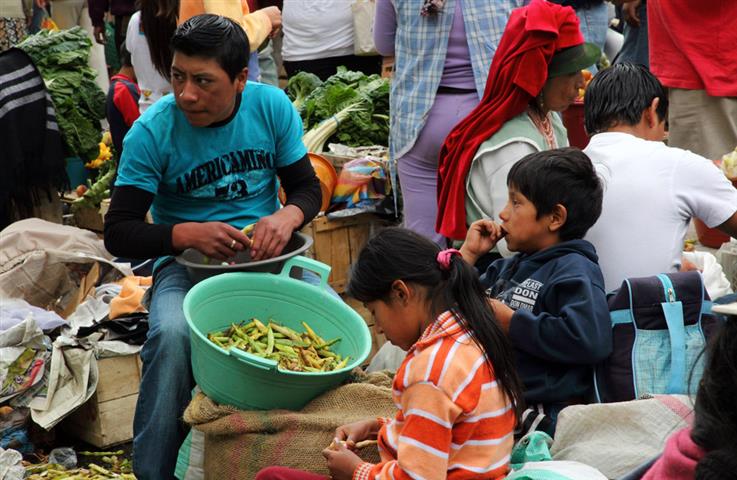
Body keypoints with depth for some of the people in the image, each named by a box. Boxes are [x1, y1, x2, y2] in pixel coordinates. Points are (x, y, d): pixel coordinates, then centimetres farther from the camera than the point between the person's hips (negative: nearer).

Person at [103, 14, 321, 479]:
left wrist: (287, 217, -21)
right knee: (173, 335, -34)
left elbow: (308, 187, 4)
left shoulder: (273, 106, -5)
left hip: (266, 250, 2)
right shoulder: (152, 131, -12)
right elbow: (119, 232, -11)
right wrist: (190, 234, -30)